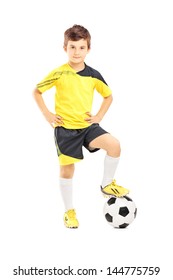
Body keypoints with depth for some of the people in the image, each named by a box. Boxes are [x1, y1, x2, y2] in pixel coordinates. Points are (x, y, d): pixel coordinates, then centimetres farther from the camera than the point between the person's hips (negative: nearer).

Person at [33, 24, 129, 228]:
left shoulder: (93, 75, -3)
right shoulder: (59, 74, -11)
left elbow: (108, 96, 14)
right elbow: (37, 91, 0)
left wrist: (99, 116, 2)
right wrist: (47, 115, -6)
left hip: (87, 125, 3)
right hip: (65, 127, -2)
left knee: (114, 145, -20)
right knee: (67, 168, 5)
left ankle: (107, 185, 1)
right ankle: (69, 211, 23)